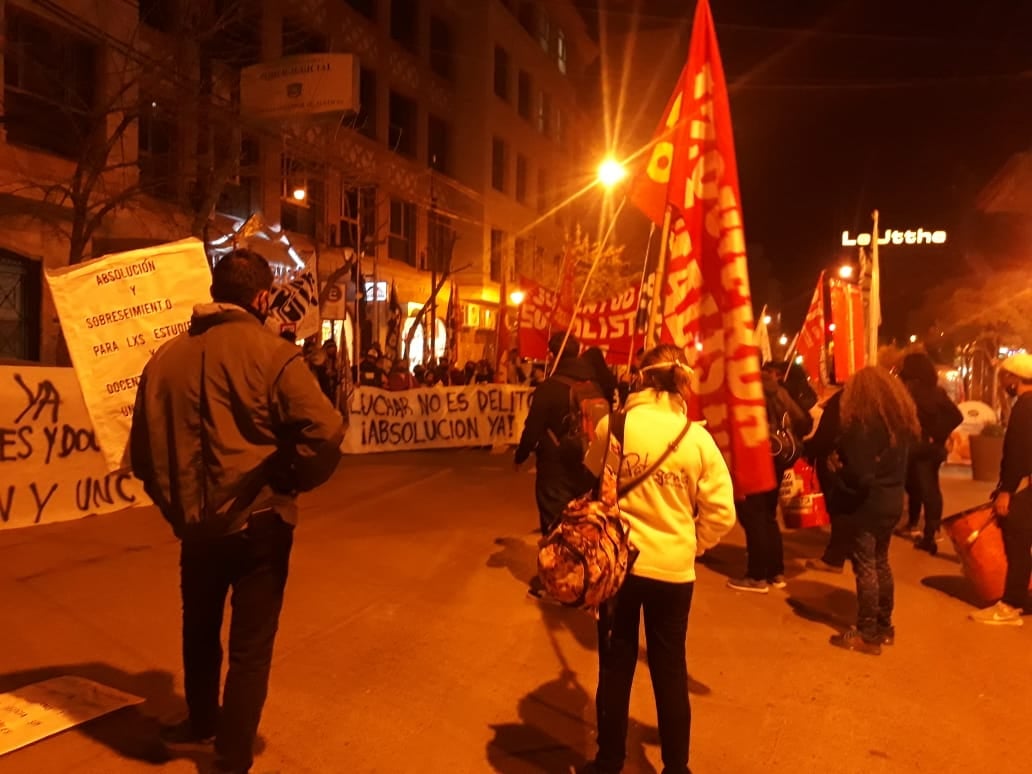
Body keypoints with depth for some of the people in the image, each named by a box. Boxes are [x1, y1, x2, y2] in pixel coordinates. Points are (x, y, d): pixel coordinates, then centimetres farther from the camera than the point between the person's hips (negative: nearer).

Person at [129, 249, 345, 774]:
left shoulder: (167, 356, 1)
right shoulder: (272, 353, -14)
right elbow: (325, 433, -24)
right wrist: (291, 483, -7)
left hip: (195, 522, 5)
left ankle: (201, 721, 47)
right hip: (257, 520, -5)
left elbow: (143, 448, 8)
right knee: (250, 645, 9)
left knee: (200, 629, 25)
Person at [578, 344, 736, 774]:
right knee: (670, 670, 17)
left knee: (616, 666, 16)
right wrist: (689, 544, 9)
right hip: (673, 569, 0)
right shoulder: (698, 438, -10)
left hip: (615, 561, 0)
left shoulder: (612, 427, -10)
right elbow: (721, 514, -6)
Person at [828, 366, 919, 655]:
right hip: (892, 502, 8)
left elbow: (860, 478, -24)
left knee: (865, 568, 1)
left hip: (868, 505, -8)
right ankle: (884, 627, 29)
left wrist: (838, 466, -6)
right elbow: (900, 465, 14)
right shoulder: (902, 422, 5)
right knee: (881, 563, 19)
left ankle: (868, 635, 8)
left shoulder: (862, 426, -20)